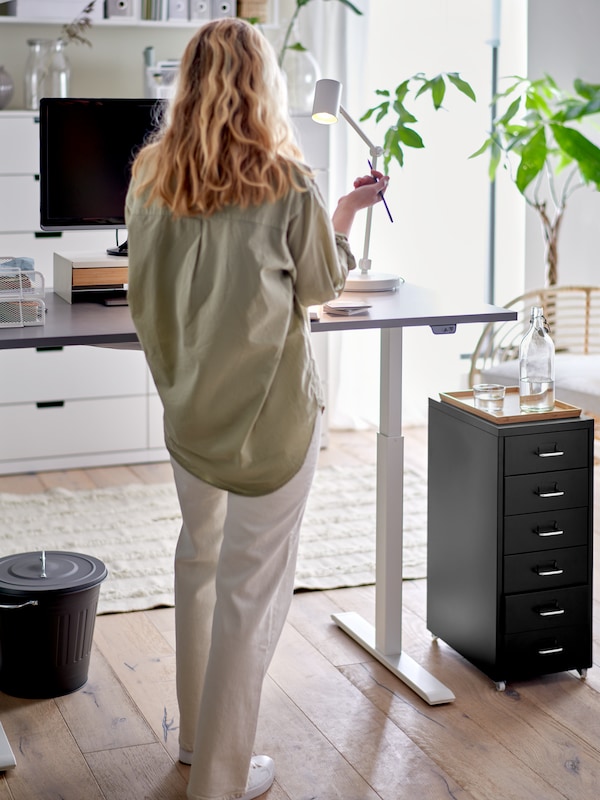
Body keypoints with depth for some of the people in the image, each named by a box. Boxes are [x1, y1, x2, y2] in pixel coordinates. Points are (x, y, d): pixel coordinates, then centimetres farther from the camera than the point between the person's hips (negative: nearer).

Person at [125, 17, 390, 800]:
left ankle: (196, 733, 36)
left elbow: (145, 288, 8)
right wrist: (348, 211, 14)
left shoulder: (150, 178, -3)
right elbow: (322, 283, 0)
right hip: (271, 412, -5)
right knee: (253, 586, 3)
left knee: (199, 557, 23)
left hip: (187, 404, 5)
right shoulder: (287, 183, -15)